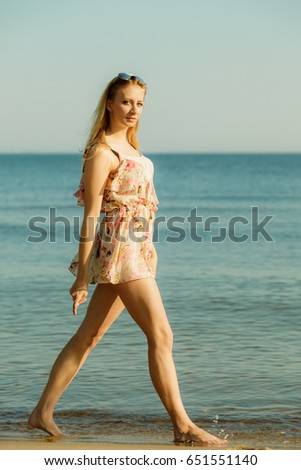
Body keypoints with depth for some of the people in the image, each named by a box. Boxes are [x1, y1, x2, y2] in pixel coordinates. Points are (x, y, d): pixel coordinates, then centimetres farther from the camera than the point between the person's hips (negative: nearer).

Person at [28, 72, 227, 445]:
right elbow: (90, 215, -13)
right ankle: (183, 427, -3)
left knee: (87, 337, 12)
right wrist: (82, 275, -13)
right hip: (119, 250, -9)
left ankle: (43, 411, 18)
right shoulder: (102, 152, -11)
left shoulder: (128, 146, 17)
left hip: (136, 252, 9)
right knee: (161, 335, -8)